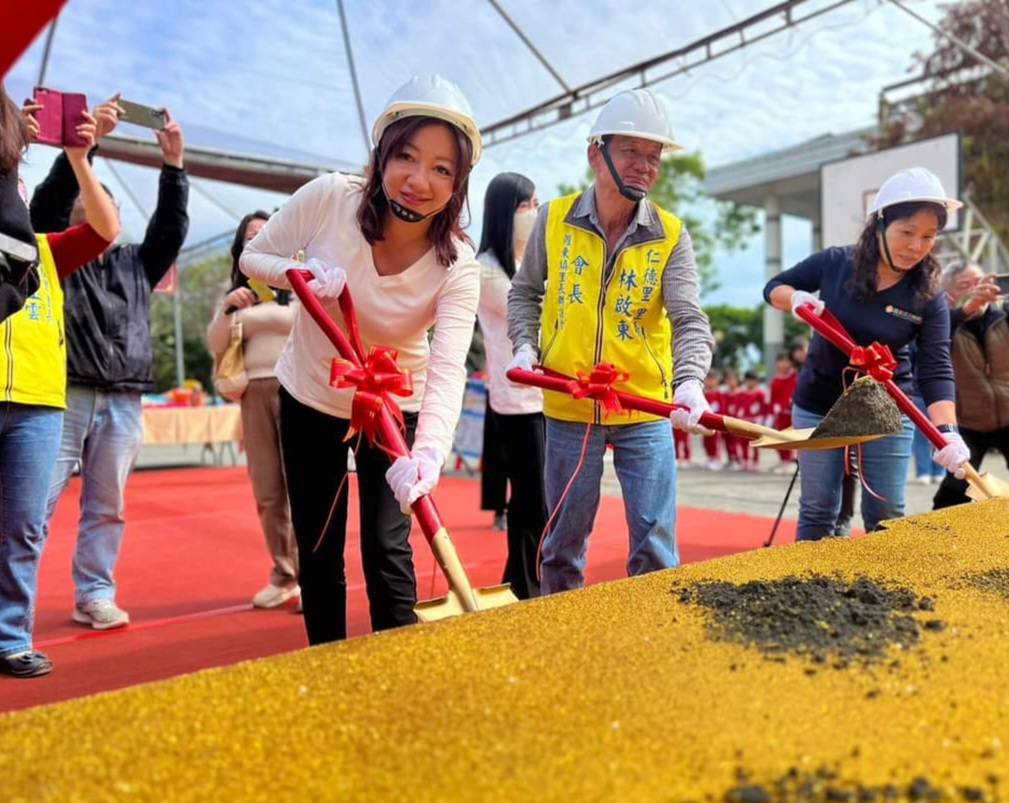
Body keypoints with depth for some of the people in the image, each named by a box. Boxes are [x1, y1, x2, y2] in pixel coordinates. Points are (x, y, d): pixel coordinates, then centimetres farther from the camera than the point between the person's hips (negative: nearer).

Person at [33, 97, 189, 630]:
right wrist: (86, 139, -11)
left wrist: (173, 164, 2)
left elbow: (171, 227, 10)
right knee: (38, 502, -6)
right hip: (64, 396, -3)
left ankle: (94, 596, 15)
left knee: (107, 507, 7)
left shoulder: (136, 263, 19)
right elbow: (48, 199, -3)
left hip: (123, 402, 3)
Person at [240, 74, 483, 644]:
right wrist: (298, 272, -31)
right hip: (308, 399, 2)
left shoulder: (457, 266, -24)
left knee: (387, 550, -5)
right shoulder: (328, 198, -22)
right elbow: (254, 257, -8)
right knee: (317, 550, 10)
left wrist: (428, 452, -54)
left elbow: (448, 370, -36)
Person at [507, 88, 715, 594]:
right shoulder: (554, 219, -1)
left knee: (656, 546, 4)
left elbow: (689, 319, -13)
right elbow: (525, 292, 12)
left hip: (647, 411, 0)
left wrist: (690, 381, -31)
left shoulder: (671, 235, -3)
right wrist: (525, 346, -5)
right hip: (568, 408, 1)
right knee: (563, 543, 14)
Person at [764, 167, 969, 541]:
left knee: (887, 517, 6)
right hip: (819, 407, 0)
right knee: (817, 512, 9)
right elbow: (773, 288, 2)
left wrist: (948, 432, -35)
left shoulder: (929, 299, -13)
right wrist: (796, 298, -21)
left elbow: (936, 371, -20)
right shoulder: (834, 263, -12)